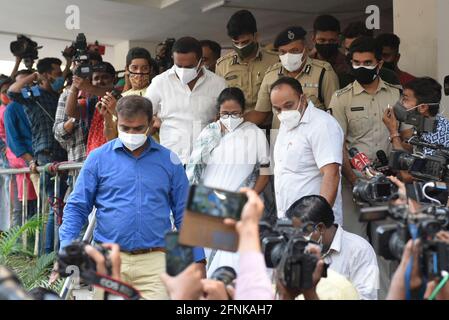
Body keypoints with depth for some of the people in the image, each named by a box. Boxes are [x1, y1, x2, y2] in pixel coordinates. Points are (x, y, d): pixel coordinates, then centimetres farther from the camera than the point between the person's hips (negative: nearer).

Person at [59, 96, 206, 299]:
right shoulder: (98, 158, 6)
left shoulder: (168, 161, 9)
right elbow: (77, 208, 7)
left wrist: (197, 260, 6)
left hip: (154, 260, 0)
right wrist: (66, 250, -6)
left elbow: (184, 214, 12)